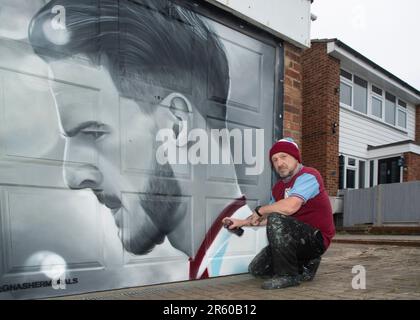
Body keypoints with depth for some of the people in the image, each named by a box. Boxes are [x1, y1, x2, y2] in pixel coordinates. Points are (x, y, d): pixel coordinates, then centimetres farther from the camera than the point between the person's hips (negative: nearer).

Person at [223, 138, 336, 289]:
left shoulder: (308, 175, -15)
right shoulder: (278, 187, 10)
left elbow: (290, 206, -32)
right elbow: (268, 219, 19)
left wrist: (260, 210, -17)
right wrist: (242, 222, 13)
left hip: (317, 238, -9)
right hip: (298, 240, 9)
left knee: (276, 220, -32)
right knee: (256, 269, 6)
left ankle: (288, 275, -18)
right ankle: (305, 266, 16)